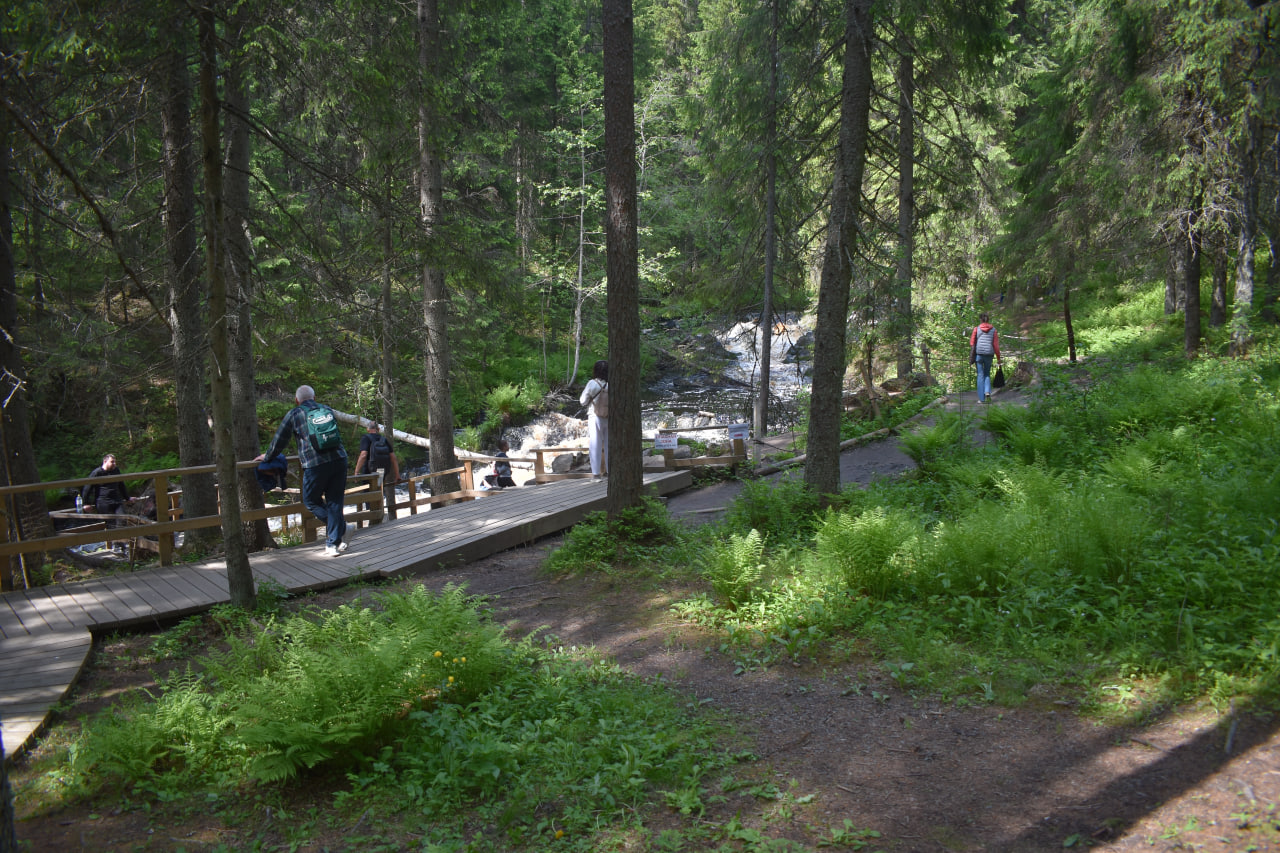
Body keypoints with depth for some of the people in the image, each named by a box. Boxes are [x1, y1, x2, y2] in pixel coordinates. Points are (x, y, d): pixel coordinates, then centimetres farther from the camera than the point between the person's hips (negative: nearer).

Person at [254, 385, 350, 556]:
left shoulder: (294, 414, 6)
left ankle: (341, 527, 0)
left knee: (311, 500, 14)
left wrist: (266, 456, 31)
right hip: (339, 460, 4)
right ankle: (334, 543, 7)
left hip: (315, 465, -4)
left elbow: (280, 440, 13)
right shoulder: (327, 410, 17)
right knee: (334, 501, 8)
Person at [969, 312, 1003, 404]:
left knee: (980, 375, 4)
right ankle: (987, 391, -4)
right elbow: (996, 345, 3)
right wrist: (998, 358, 9)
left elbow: (972, 342, 2)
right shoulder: (993, 330, 3)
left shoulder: (976, 329, 0)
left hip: (978, 353, -1)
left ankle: (981, 398, 2)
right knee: (987, 374, 19)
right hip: (989, 354, 1)